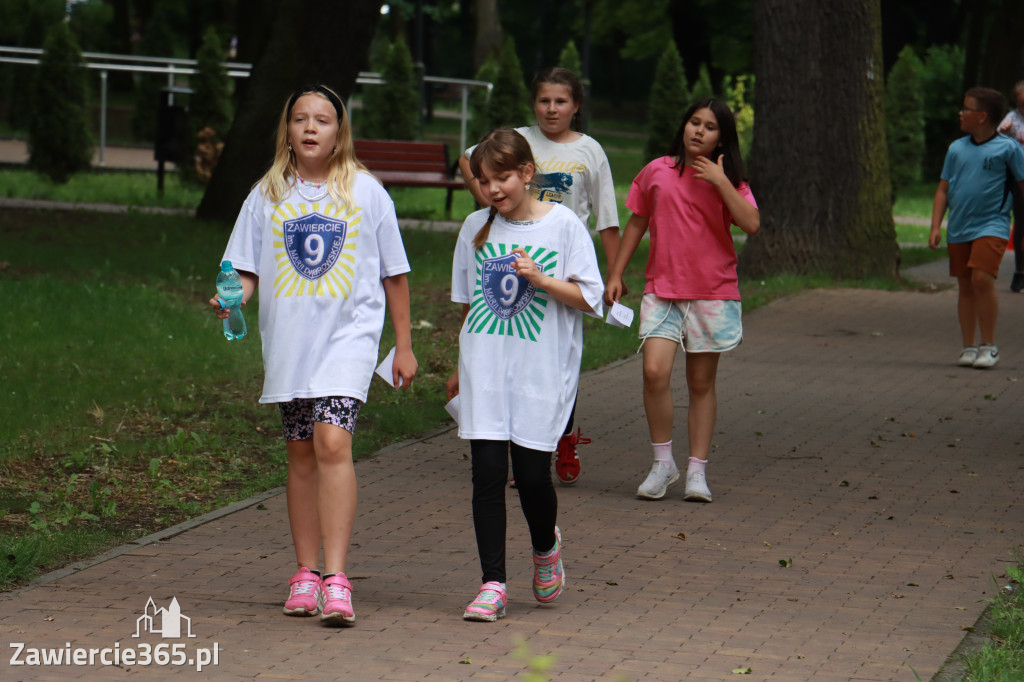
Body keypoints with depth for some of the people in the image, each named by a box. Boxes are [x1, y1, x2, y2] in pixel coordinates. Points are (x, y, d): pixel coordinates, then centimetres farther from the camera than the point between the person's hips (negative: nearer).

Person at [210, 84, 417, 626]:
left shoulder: (365, 192, 3)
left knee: (332, 442, -19)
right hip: (288, 338, 3)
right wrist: (233, 298, -13)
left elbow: (393, 274, 9)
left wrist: (404, 347, 9)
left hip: (349, 333, -3)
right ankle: (305, 575, 18)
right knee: (301, 454, 8)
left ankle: (336, 579, -21)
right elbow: (247, 270, 10)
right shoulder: (268, 195, 8)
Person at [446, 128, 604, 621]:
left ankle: (546, 547, 27)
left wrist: (540, 279, -16)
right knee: (488, 472, -4)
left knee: (532, 473, -5)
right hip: (486, 367, 3)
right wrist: (462, 367, 22)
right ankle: (492, 584, 0)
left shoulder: (564, 225, -2)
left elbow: (588, 298, -3)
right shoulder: (476, 228, 9)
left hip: (542, 370, -3)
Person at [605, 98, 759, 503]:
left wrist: (720, 182, -18)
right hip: (662, 288, 0)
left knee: (701, 383, 6)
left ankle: (697, 471, 15)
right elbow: (637, 223, 15)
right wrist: (615, 274, 12)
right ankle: (662, 462, -1)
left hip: (713, 291, 0)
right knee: (654, 371, -17)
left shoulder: (729, 181, 2)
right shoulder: (656, 172, 5)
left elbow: (751, 224, -14)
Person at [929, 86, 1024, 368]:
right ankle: (968, 347, 18)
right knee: (965, 286, 8)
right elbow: (943, 189, 14)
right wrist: (935, 227, 5)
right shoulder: (956, 149, 10)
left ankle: (989, 345, -8)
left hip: (991, 226, -5)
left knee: (982, 279, -19)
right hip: (959, 229, 5)